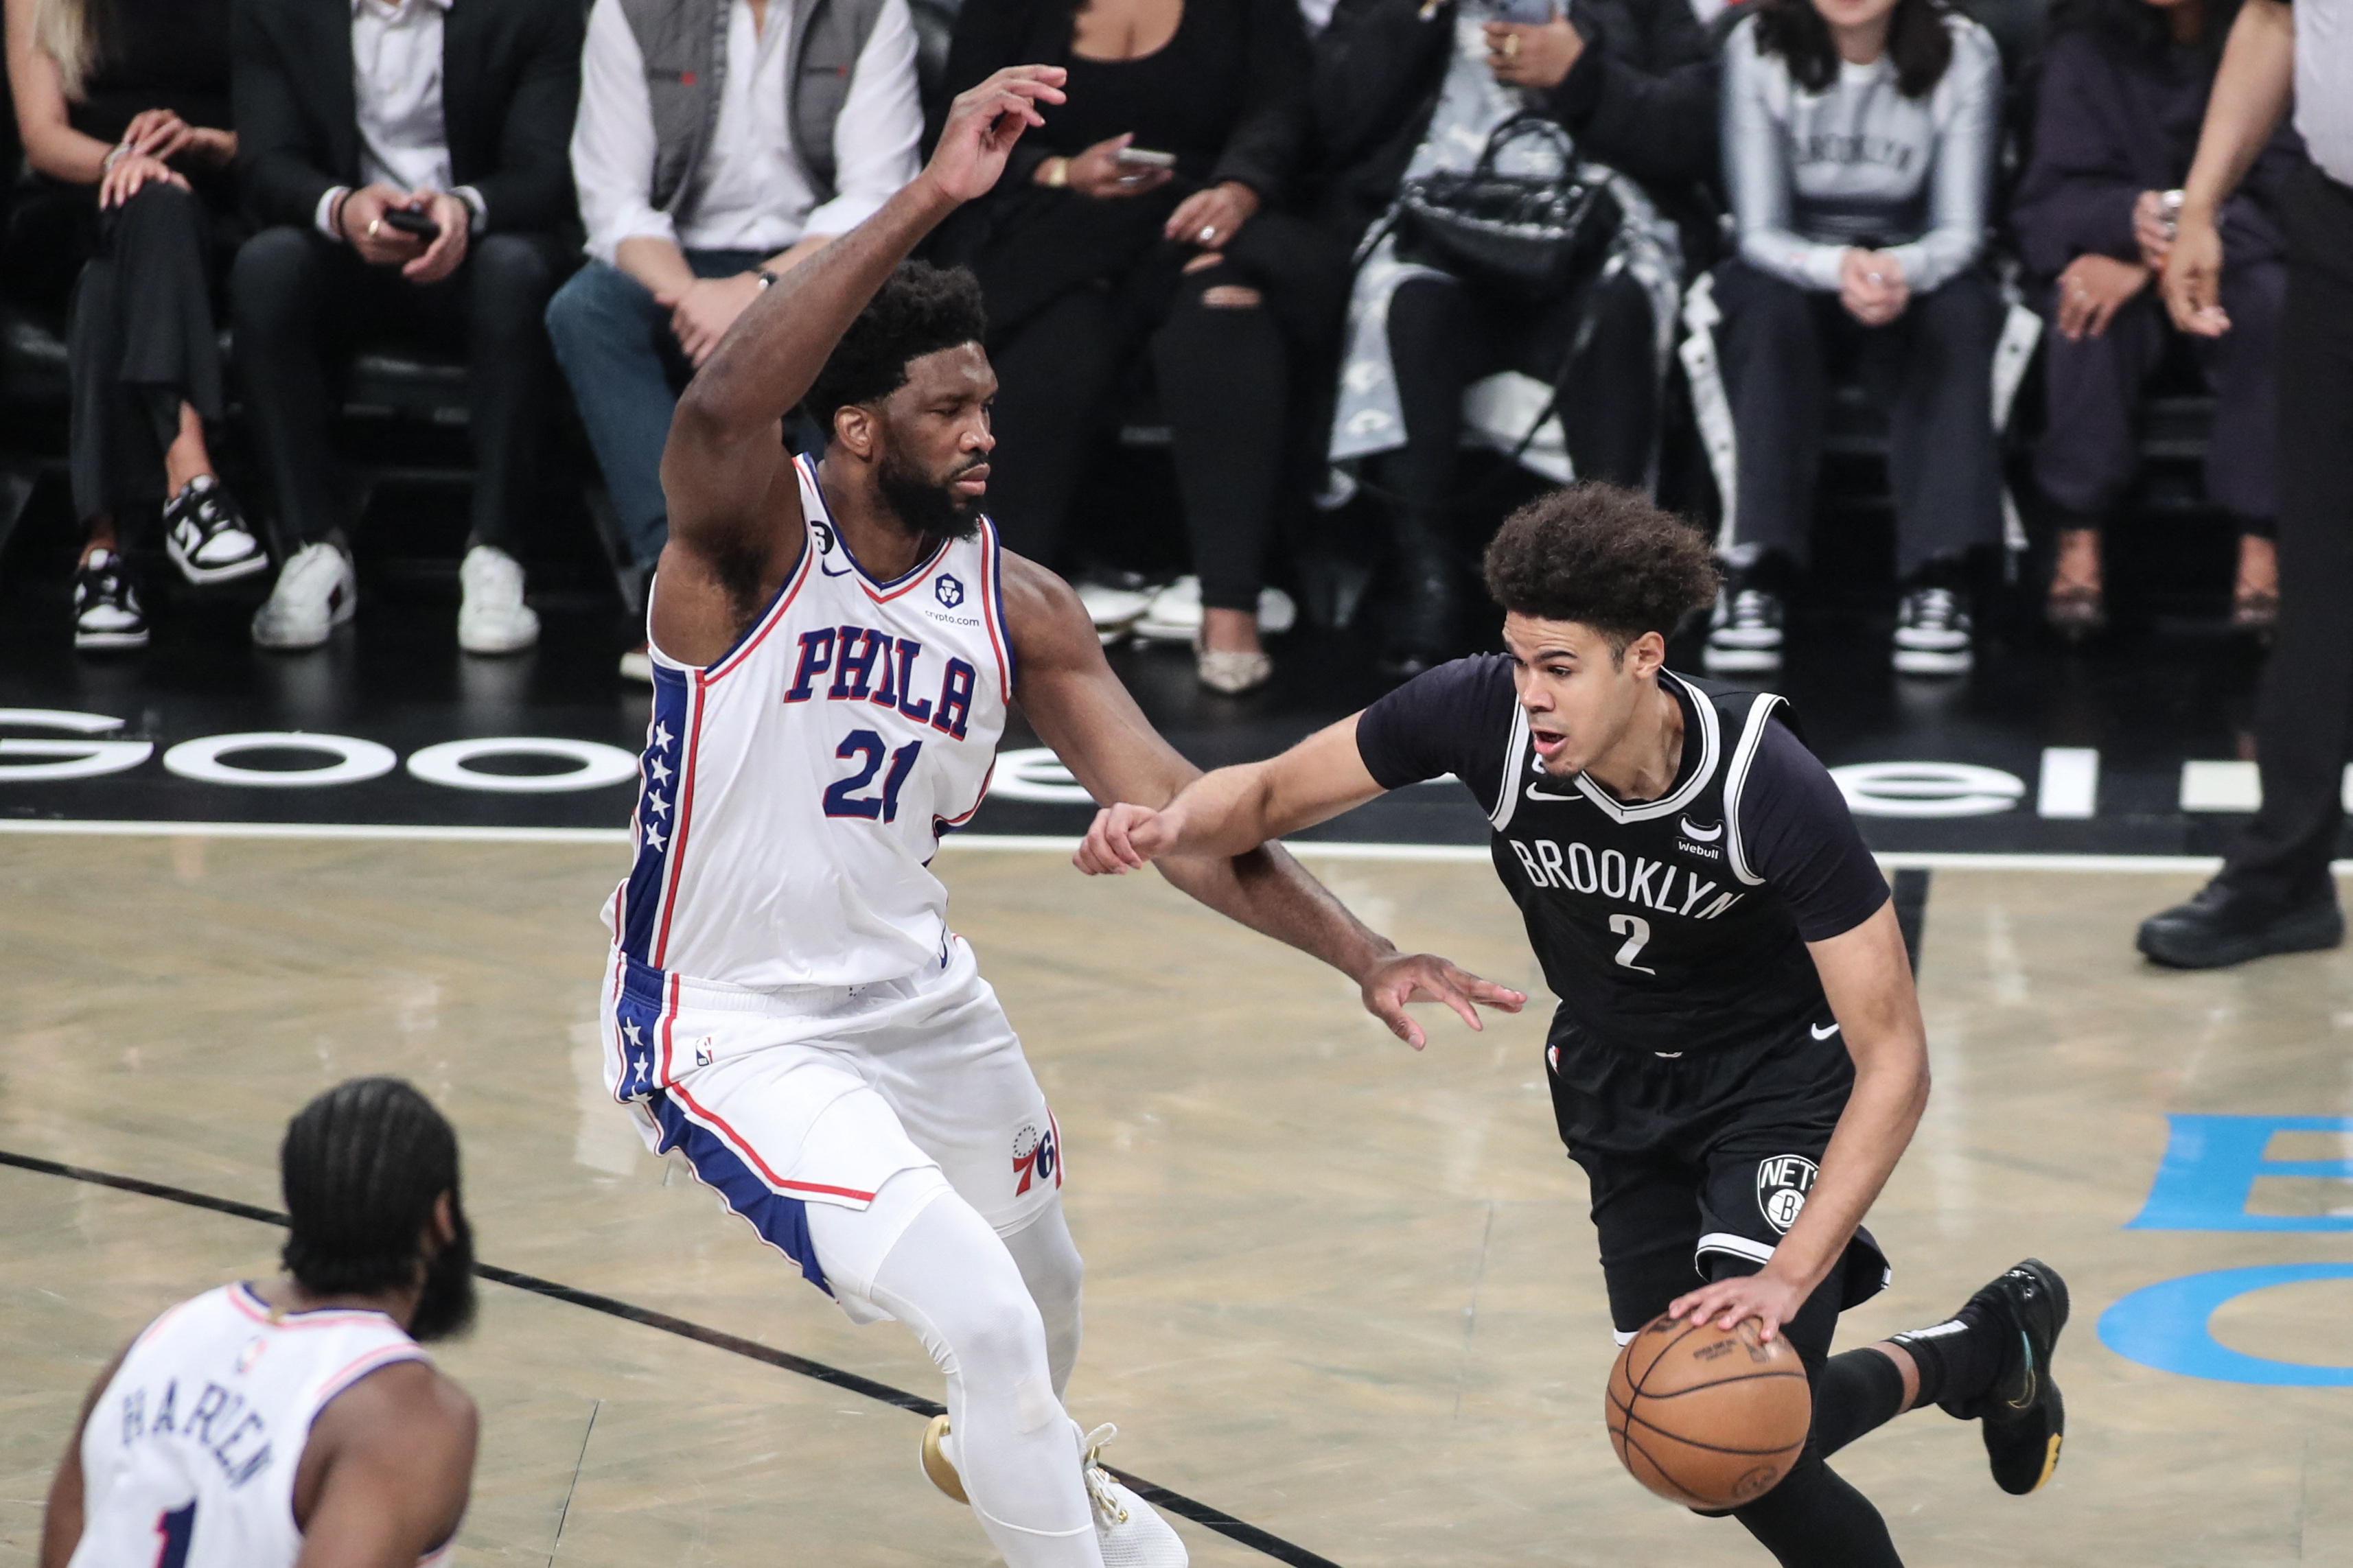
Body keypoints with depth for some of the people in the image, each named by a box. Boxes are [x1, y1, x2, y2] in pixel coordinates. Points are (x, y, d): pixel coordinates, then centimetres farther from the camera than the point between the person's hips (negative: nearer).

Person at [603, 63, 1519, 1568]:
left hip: (920, 995, 7)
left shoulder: (1016, 605, -4)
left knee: (1042, 1288, 29)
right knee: (983, 1315, -22)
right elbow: (722, 405, -44)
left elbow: (1176, 813, -4)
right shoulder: (755, 538, -20)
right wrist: (929, 200, -51)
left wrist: (1364, 955, -16)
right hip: (738, 1025, -7)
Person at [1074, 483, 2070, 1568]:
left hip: (1780, 1073, -4)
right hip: (1618, 1079, 5)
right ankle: (1988, 1352, 31)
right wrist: (1171, 825, -34)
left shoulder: (1768, 786, -34)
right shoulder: (1484, 711, -26)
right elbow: (1271, 794, -10)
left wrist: (1787, 1278, -39)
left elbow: (1893, 1059, -30)